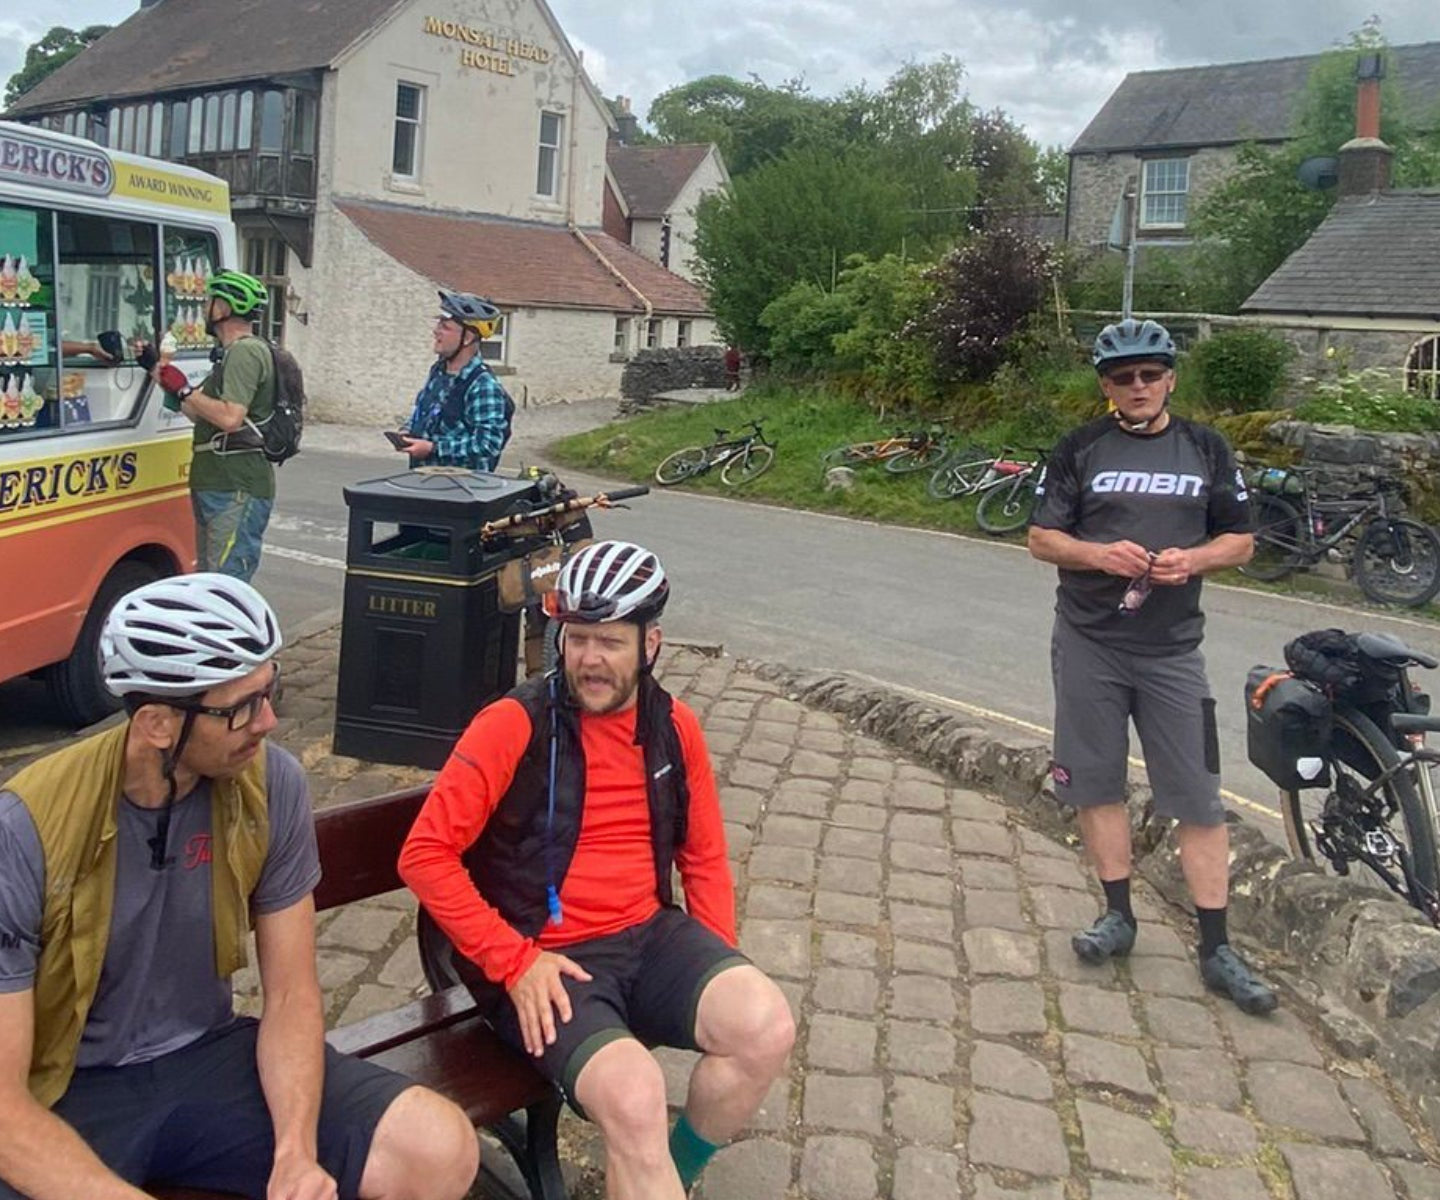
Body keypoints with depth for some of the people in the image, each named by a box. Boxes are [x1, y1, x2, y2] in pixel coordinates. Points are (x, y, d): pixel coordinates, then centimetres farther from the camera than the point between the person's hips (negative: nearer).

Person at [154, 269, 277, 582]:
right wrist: (161, 375, 27)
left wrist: (184, 390, -13)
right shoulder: (234, 353, 23)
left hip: (236, 492, -11)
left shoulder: (245, 352, -12)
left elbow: (230, 418, -24)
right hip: (219, 487, 11)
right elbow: (204, 416, 23)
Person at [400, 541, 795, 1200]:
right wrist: (514, 960, -16)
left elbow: (704, 859, 13)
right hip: (542, 960, -5)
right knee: (633, 1095, -30)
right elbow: (425, 854, -12)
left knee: (766, 1026, -18)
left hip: (649, 936, 5)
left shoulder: (675, 728, 4)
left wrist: (718, 969, 1)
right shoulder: (514, 724, -11)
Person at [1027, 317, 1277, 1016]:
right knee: (1097, 783, 8)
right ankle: (1118, 915, 26)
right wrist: (1097, 553, -18)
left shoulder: (1206, 449, 6)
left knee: (1198, 799, 0)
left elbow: (1240, 540, 9)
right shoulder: (1081, 449, 2)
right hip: (1088, 644, 0)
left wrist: (1192, 559, -12)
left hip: (1172, 648, 0)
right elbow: (1041, 538, 1)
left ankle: (1216, 951, 9)